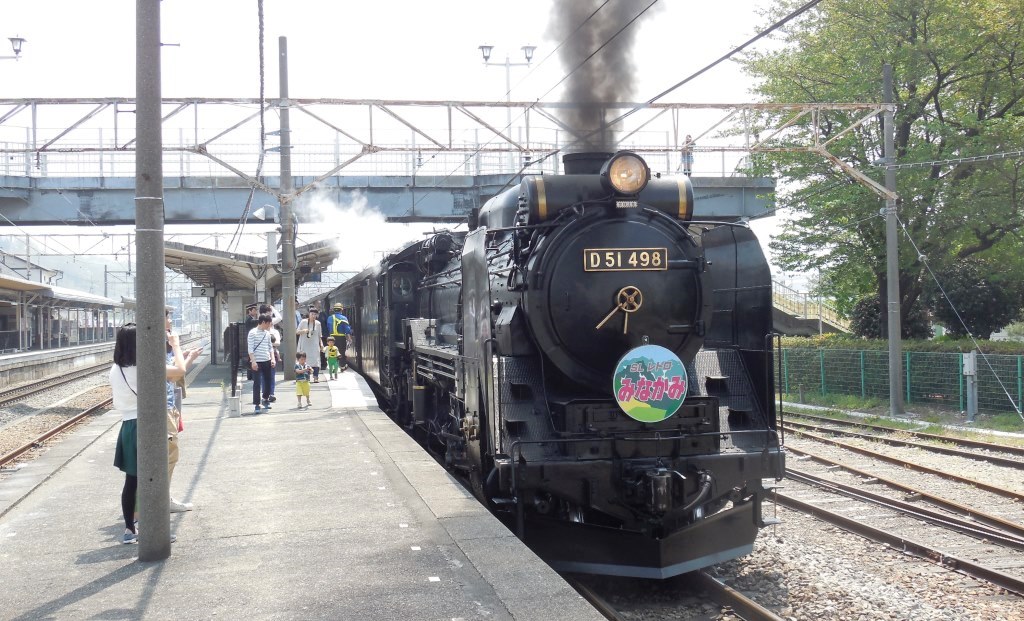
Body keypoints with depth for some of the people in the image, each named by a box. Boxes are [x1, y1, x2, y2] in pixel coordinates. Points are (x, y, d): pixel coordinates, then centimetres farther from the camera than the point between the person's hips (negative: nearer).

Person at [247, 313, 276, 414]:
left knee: (268, 381, 13)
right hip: (257, 362, -6)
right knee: (257, 383, -5)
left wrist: (272, 359, 5)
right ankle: (256, 405, -2)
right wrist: (253, 361, -18)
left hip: (267, 361, 6)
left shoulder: (267, 333, 11)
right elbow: (250, 349, -11)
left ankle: (266, 399, 34)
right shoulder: (253, 333, -8)